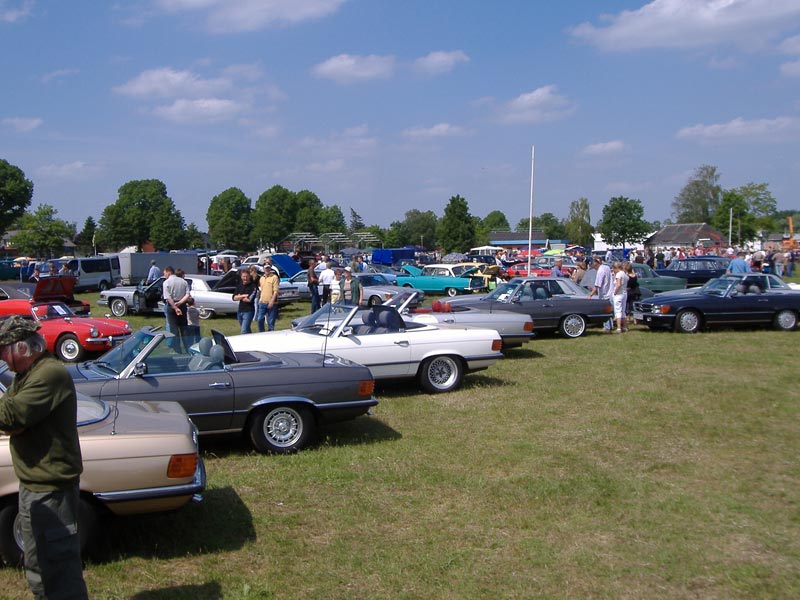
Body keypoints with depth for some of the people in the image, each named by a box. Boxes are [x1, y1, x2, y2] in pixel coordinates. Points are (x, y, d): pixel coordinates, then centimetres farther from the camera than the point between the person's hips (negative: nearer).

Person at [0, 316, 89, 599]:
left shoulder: (50, 374, -22)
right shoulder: (27, 373, 11)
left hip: (51, 487, -10)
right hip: (32, 482, 10)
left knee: (59, 565, -1)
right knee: (38, 565, 24)